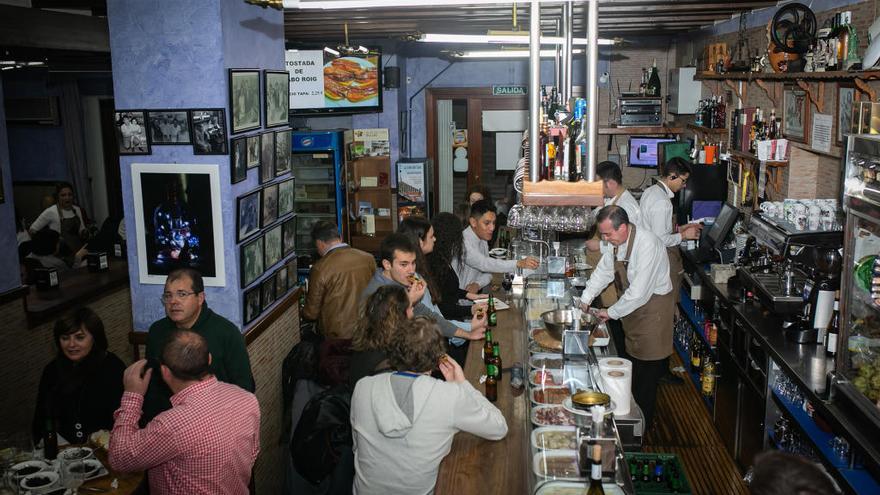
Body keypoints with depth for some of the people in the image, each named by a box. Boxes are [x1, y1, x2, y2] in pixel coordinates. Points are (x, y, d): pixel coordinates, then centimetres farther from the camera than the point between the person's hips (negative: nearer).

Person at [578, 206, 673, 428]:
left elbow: (639, 293, -30)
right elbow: (603, 271, 10)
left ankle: (643, 425, 15)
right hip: (631, 306, 8)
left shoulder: (647, 245, -30)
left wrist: (611, 313, -19)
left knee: (646, 371, 1)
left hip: (652, 306, -8)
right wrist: (585, 299, 2)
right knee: (631, 365, 17)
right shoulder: (615, 241, -3)